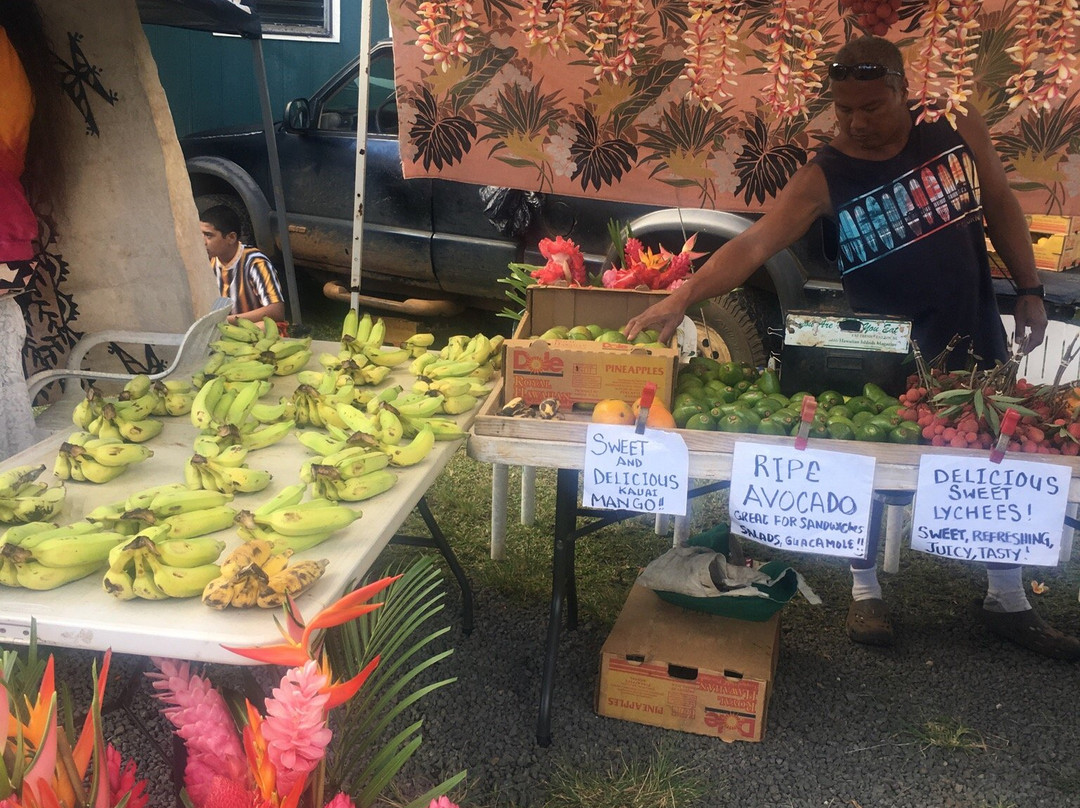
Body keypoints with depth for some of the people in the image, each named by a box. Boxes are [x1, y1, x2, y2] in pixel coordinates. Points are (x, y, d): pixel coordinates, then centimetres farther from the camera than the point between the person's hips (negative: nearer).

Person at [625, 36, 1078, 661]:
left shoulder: (958, 129, -6)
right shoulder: (825, 178, -17)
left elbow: (1000, 205, 6)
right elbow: (754, 244, -27)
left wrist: (1029, 291, 3)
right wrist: (683, 297, -40)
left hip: (974, 343, 4)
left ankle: (1009, 603, 31)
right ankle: (867, 592, 29)